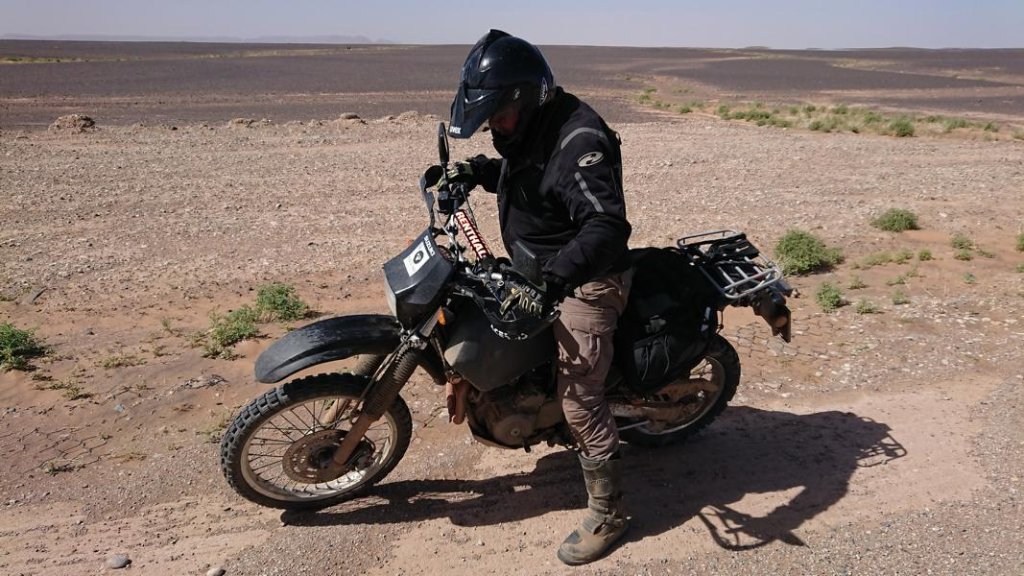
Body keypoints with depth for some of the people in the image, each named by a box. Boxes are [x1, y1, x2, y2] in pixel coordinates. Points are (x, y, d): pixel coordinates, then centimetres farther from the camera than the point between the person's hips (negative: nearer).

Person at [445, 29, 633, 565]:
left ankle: (606, 515, 10)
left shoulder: (578, 140, -27)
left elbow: (607, 225, -38)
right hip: (544, 270, 10)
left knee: (580, 401, -7)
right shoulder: (530, 129, 4)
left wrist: (557, 276, -53)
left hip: (585, 282, -10)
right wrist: (478, 171, 6)